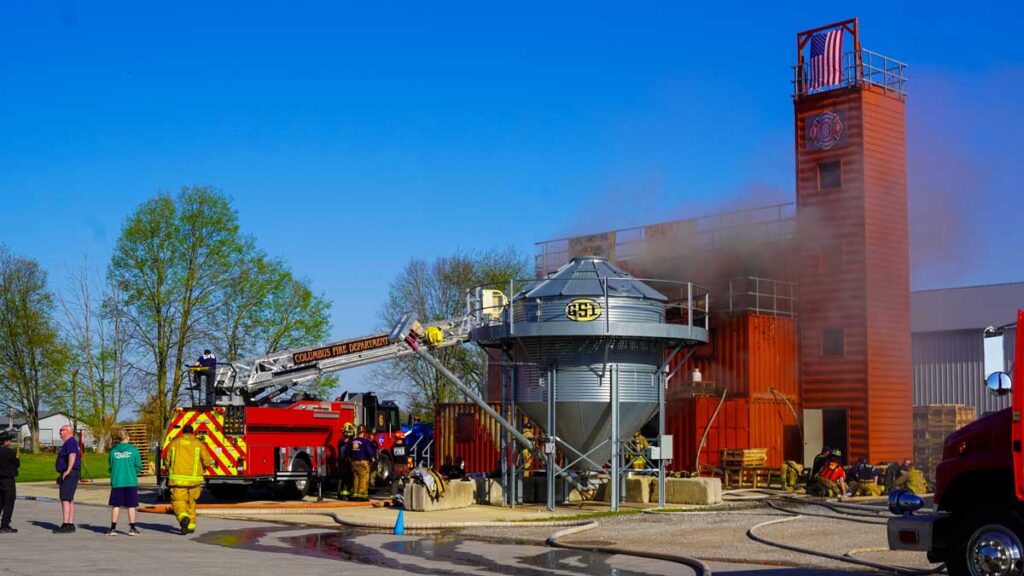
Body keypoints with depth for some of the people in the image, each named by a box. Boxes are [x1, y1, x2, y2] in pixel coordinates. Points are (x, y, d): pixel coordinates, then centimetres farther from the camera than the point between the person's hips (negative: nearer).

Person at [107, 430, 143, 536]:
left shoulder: (113, 451, 1)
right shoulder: (133, 450, -4)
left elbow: (110, 466, 7)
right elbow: (138, 466, -4)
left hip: (116, 482, 2)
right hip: (131, 481, -2)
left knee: (116, 505, 8)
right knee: (131, 505, 6)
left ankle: (113, 528, 6)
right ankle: (132, 528, 8)